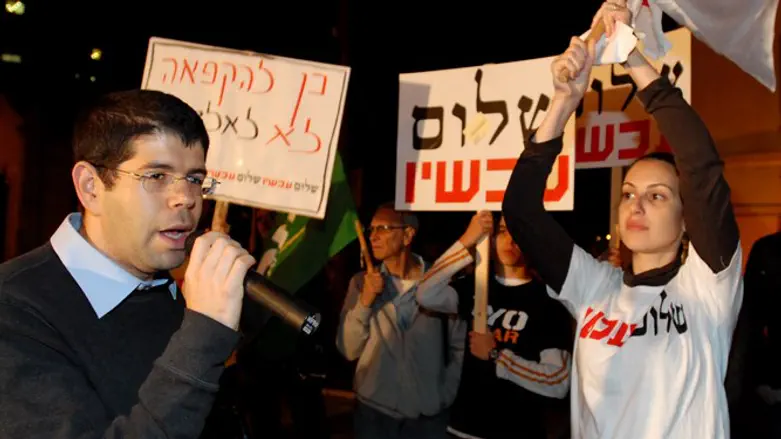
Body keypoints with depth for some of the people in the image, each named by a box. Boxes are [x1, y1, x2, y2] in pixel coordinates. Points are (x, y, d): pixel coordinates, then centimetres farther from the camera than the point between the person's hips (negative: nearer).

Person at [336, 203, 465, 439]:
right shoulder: (362, 282, -1)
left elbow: (459, 345, 1)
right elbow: (348, 350, -6)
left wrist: (446, 393, -2)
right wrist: (365, 299, -15)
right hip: (374, 410, 1)